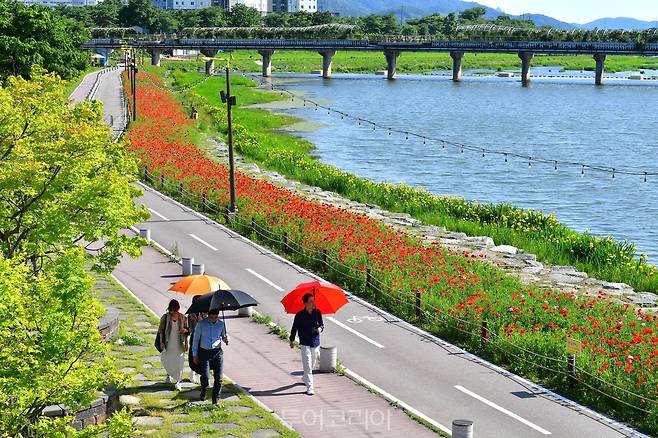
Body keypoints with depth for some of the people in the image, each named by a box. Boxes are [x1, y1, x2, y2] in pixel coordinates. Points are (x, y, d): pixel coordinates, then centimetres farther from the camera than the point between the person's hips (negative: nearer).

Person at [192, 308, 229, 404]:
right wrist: (194, 355, 3)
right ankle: (203, 392, 22)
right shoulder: (201, 324, -1)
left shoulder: (221, 324, 5)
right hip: (204, 352, -2)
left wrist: (225, 339, -6)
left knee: (218, 378, -5)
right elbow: (195, 340, 6)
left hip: (217, 352, 2)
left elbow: (224, 336, 20)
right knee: (205, 377, -11)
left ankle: (215, 399, 7)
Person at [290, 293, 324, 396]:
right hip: (305, 344, -4)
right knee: (307, 366, -9)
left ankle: (305, 378, 43)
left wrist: (320, 328, -12)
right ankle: (309, 388, -9)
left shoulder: (317, 313, 0)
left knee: (312, 364, 18)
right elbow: (294, 328, 2)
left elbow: (321, 324, 11)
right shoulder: (300, 315, -9)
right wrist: (292, 340, 8)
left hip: (315, 343, 4)